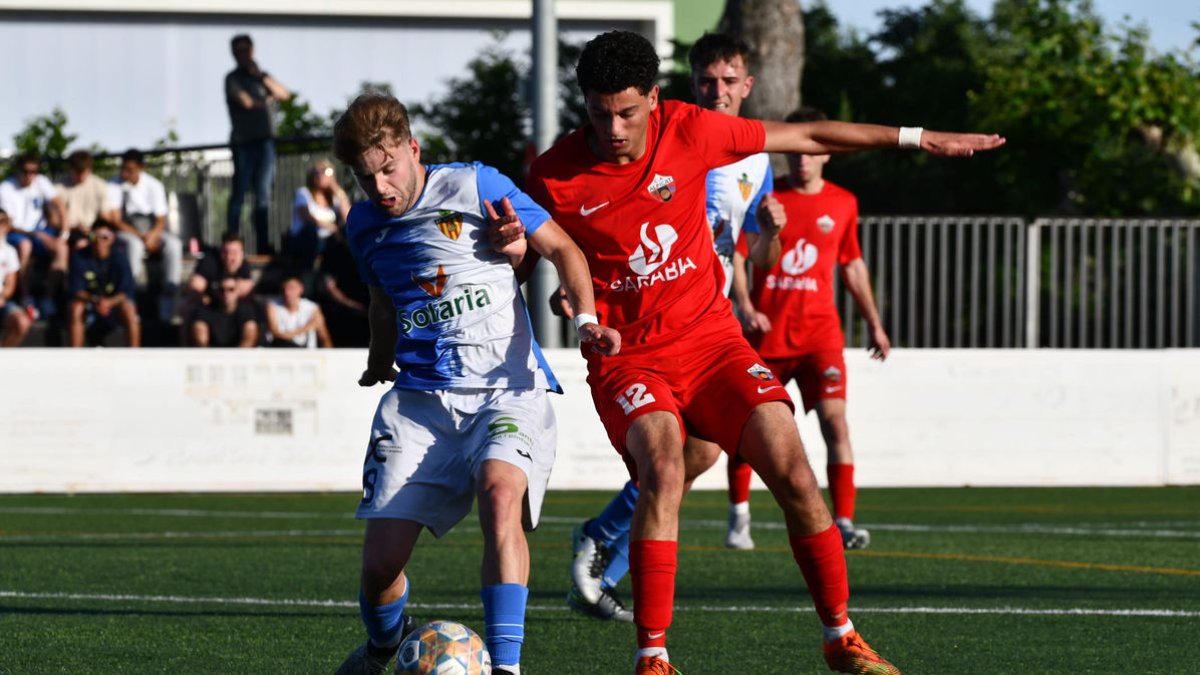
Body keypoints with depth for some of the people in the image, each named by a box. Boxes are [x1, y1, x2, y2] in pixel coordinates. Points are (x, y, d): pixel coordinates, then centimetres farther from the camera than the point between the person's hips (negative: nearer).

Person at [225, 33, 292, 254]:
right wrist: (267, 100, 8)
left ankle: (262, 244, -3)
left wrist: (261, 76, 0)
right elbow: (245, 101, -9)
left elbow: (284, 94, 8)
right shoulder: (233, 78, 4)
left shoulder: (262, 75, 20)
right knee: (240, 193, -7)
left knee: (263, 194, -1)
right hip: (244, 142, -4)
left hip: (265, 141, 4)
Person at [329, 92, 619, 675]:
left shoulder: (476, 186, -5)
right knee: (380, 564, -7)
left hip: (507, 388, -4)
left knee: (500, 491, -36)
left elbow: (561, 249, 1)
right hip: (419, 399, 4)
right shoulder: (365, 224, 10)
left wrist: (585, 319, -12)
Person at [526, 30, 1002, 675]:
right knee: (664, 469, -29)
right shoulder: (555, 175, -12)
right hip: (627, 356, -2)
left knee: (793, 472, -11)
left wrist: (917, 138, 7)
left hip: (710, 336, 2)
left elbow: (807, 137, 3)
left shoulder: (688, 131, -8)